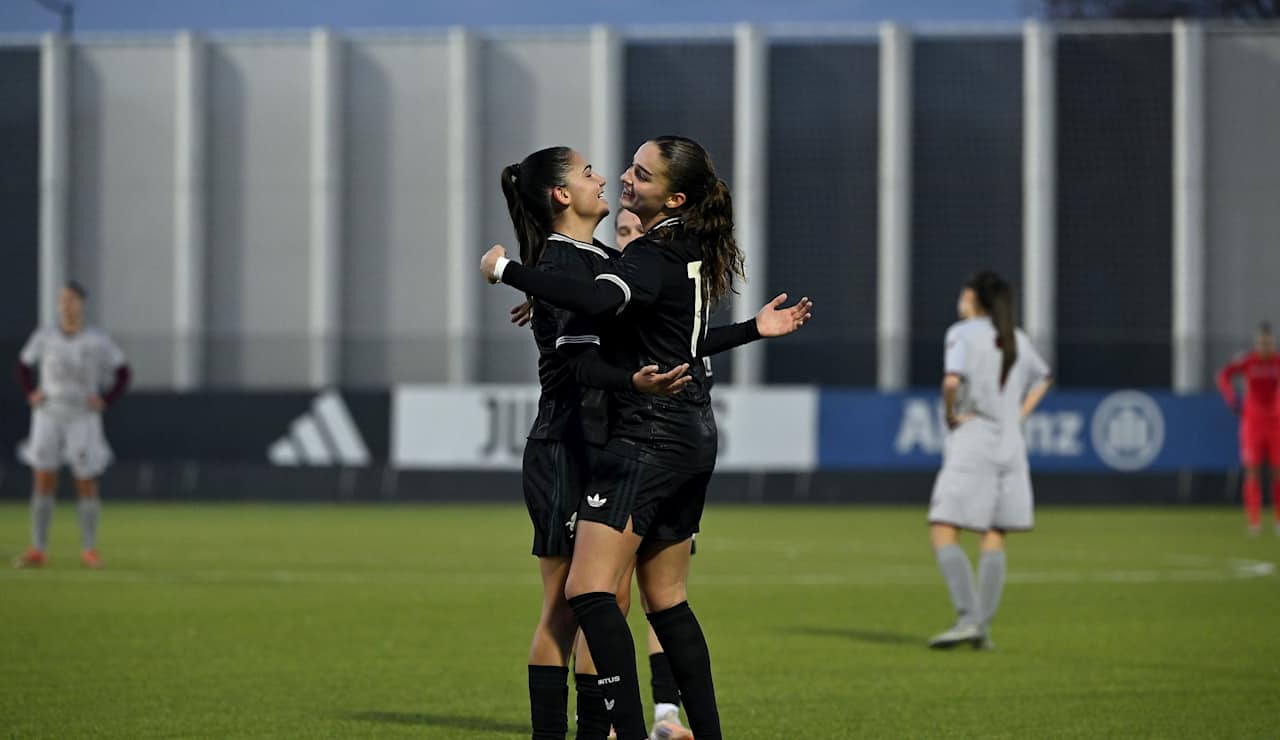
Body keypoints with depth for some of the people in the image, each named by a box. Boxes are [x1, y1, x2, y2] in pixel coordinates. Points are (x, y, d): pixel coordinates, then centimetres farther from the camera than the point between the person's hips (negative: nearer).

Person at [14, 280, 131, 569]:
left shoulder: (98, 340, -5)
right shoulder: (44, 336, 0)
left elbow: (122, 373, 4)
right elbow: (24, 365, 15)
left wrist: (106, 401, -7)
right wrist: (30, 394, 1)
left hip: (83, 419, -1)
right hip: (48, 417, 1)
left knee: (87, 482, -2)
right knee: (43, 479, -5)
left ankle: (89, 549, 9)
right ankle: (37, 550, -2)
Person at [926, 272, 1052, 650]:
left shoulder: (963, 333, -7)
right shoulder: (1016, 339, 15)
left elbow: (952, 381, -24)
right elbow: (1042, 378, 32)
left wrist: (950, 415, -9)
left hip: (971, 443, -7)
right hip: (1010, 445, 7)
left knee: (944, 532, -6)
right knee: (993, 539, 7)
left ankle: (969, 618, -20)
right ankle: (983, 628, 4)